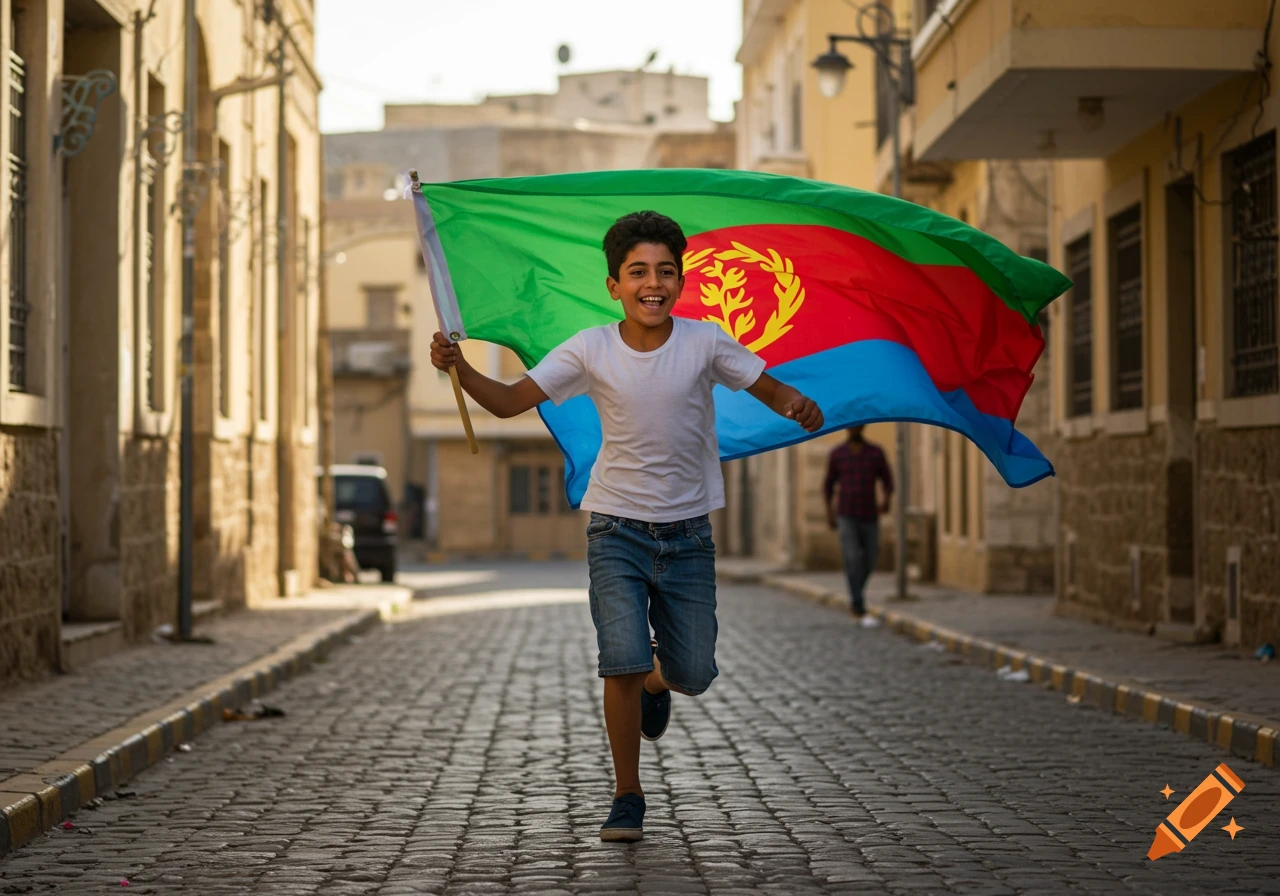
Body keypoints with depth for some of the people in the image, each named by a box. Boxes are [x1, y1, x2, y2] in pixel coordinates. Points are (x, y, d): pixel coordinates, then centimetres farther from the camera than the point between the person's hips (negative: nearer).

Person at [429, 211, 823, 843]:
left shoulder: (704, 342, -8)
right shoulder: (590, 351, -8)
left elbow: (771, 391, -2)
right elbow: (511, 402, -5)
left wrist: (798, 406, -25)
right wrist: (459, 368, -22)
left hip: (688, 534, 1)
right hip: (617, 529, -1)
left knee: (694, 674, 1)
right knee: (623, 659, -16)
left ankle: (654, 680, 41)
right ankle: (627, 798, 1)